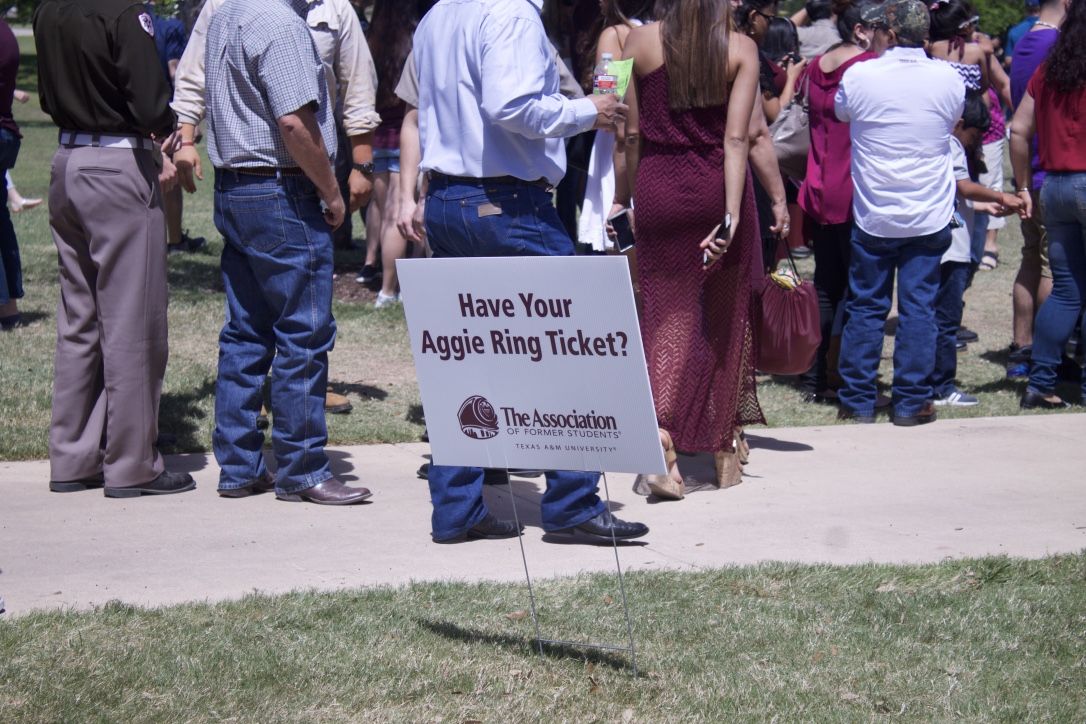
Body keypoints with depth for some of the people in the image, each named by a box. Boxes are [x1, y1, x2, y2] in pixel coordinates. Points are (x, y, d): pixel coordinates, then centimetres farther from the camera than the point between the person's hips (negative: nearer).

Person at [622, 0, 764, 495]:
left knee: (667, 310, 5)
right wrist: (732, 214, -17)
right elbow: (737, 138, -14)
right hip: (716, 188, 0)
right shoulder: (740, 48, -5)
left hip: (657, 188, 0)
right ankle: (724, 446, 22)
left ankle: (660, 428, -20)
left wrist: (633, 197, 13)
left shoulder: (640, 41, -1)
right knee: (724, 314, 14)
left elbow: (631, 132, 2)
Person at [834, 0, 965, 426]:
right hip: (930, 217, 1)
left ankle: (857, 401, 13)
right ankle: (911, 403, 6)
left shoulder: (859, 76, -10)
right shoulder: (949, 79, -4)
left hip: (872, 216, -1)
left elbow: (840, 113, 11)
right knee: (919, 307, 5)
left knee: (865, 307, 9)